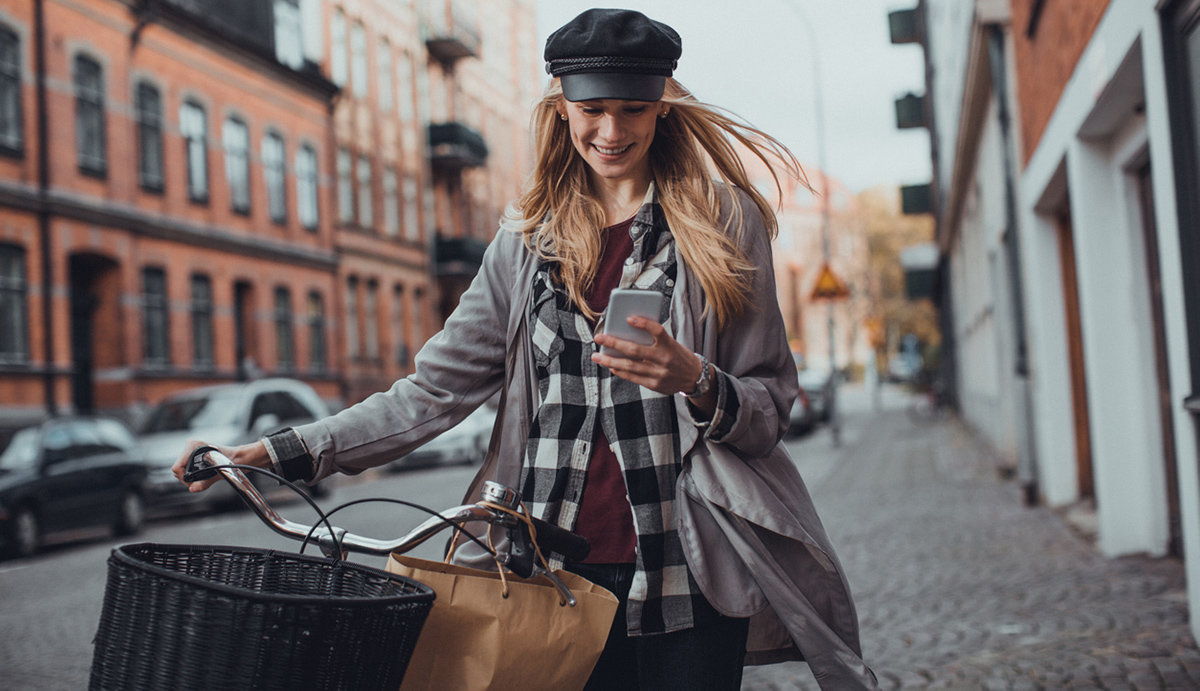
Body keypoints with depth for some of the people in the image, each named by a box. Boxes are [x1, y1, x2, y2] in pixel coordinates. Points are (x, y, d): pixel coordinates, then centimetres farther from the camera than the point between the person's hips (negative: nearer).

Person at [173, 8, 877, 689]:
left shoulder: (724, 220, 2)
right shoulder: (529, 239, 9)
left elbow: (771, 407, 2)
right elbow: (436, 389, 7)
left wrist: (695, 382, -20)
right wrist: (282, 452, 0)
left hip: (688, 578, -1)